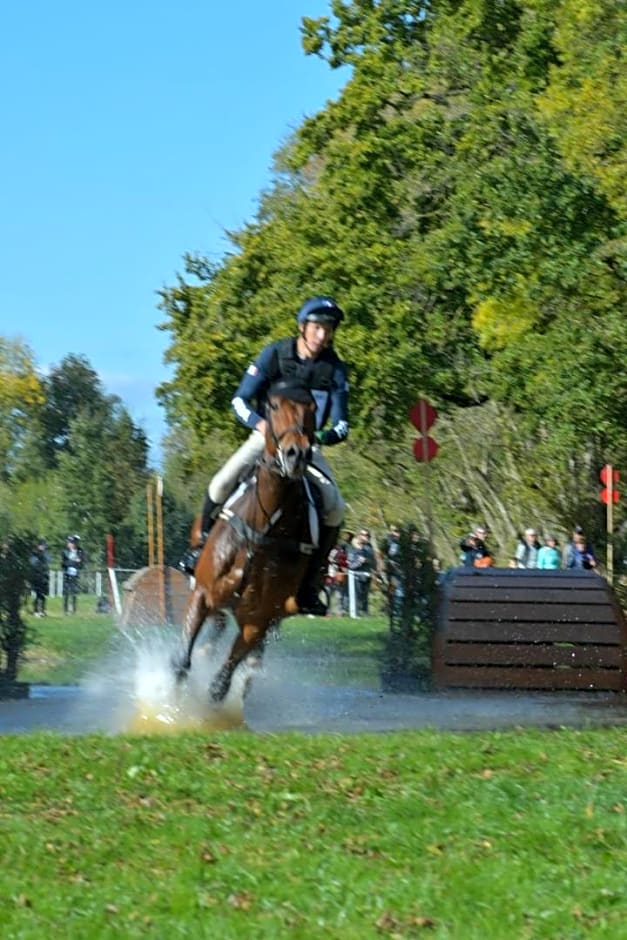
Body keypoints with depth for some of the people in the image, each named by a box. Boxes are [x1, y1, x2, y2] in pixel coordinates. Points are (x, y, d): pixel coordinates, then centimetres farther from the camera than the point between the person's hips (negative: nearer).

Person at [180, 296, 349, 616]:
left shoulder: (335, 370, -7)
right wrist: (259, 423, -30)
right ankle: (204, 541, 4)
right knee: (222, 484, -24)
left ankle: (310, 581, -5)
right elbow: (240, 400, -10)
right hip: (267, 435, -1)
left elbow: (341, 424, -8)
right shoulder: (275, 355, -10)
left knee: (334, 508, -19)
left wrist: (328, 435, -32)